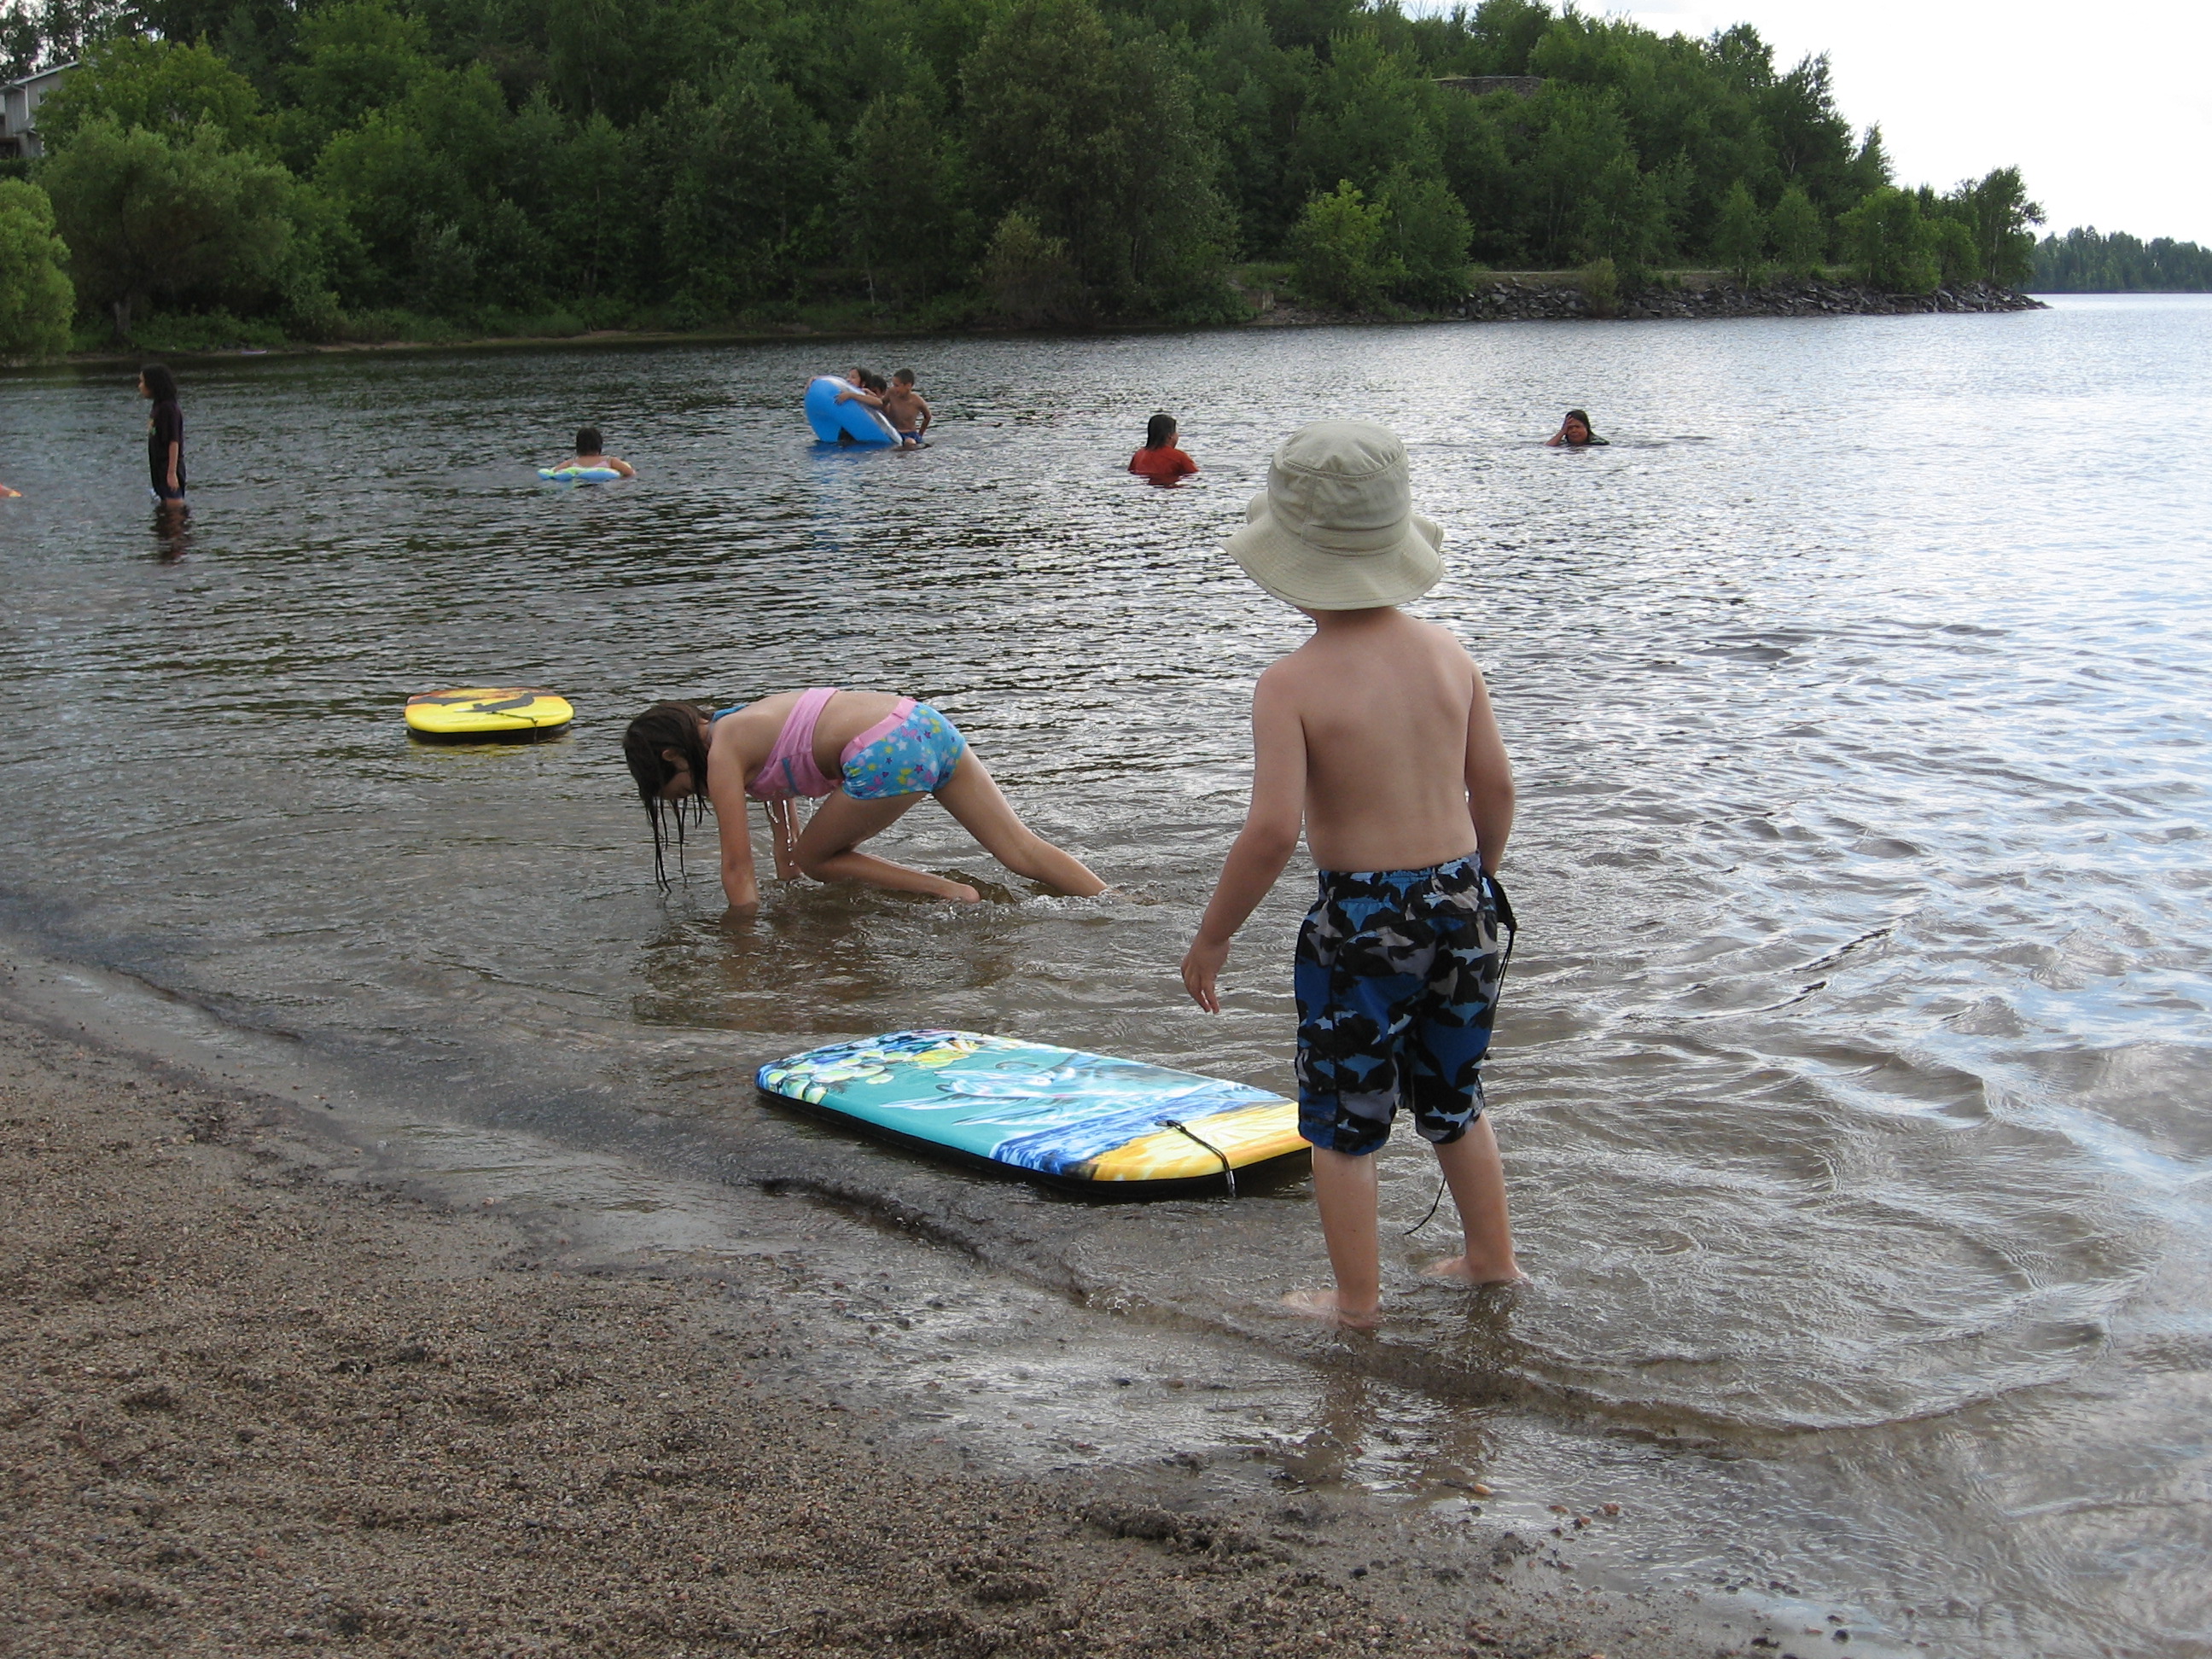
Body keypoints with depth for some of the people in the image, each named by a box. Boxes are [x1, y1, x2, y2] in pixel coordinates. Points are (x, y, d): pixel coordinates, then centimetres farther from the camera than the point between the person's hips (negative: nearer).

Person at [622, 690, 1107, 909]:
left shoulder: (722, 755, 2)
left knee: (817, 860, 14)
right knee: (1020, 848, 8)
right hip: (926, 724, 9)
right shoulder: (749, 727, 26)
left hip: (890, 757, -9)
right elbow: (785, 835, 34)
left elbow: (738, 869, 2)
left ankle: (950, 892, 6)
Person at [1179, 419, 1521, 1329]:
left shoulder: (1291, 684, -16)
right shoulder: (1448, 653, 0)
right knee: (1452, 1095, 25)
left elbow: (1272, 831, -22)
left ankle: (1356, 1300, 21)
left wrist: (1211, 939, -10)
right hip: (1465, 903, 6)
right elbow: (1495, 787, 6)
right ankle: (1492, 1259, 38)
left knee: (1343, 1117, 12)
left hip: (1362, 921, -6)